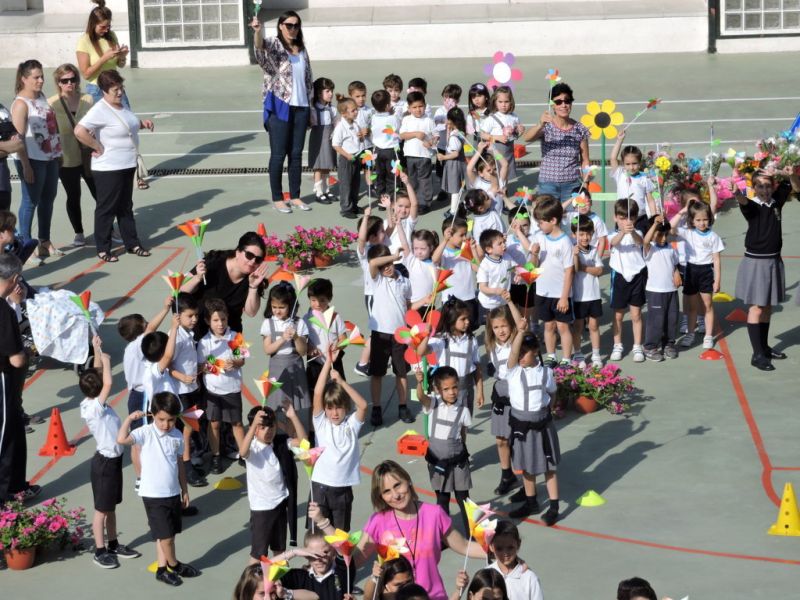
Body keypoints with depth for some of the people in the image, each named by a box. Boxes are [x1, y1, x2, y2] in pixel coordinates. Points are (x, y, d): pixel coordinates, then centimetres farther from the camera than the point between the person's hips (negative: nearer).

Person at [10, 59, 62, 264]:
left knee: (48, 199, 15)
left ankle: (45, 242, 27)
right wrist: (26, 166, -21)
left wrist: (58, 153, 15)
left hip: (50, 157, 8)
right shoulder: (21, 103, -14)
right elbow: (19, 137, -18)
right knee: (31, 201, -2)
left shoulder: (42, 97, 10)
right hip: (32, 160, -8)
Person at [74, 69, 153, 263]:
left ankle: (132, 244, 28)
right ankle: (103, 249, 13)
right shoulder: (100, 110, -21)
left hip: (127, 165, 9)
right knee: (107, 208, 3)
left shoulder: (121, 105, 7)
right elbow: (79, 131, -32)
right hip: (108, 169, -9)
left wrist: (142, 123, 5)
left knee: (125, 207, 18)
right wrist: (98, 147, -22)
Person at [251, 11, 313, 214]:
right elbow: (261, 45, -29)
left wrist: (310, 106, 17)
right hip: (279, 107, -5)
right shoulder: (274, 45, -5)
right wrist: (257, 31, -52)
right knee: (278, 154, 0)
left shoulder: (302, 49, 13)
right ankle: (277, 199, 7)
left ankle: (295, 196, 18)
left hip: (300, 107, 6)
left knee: (296, 154, 10)